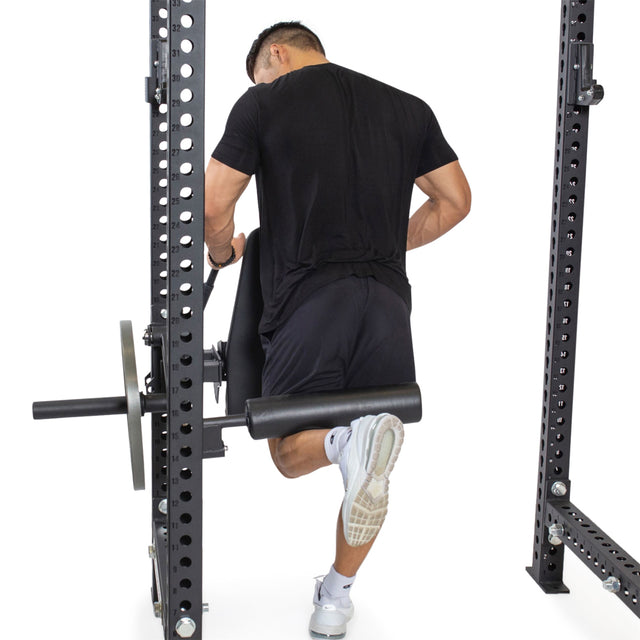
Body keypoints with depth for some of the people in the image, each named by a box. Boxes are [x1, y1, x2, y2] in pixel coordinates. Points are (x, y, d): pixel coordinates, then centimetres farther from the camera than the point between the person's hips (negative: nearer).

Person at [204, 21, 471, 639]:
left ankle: (345, 439, -20)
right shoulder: (407, 108, 14)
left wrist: (223, 253, 21)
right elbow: (455, 201, 16)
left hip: (306, 304, -3)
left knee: (290, 454, 13)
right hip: (388, 304, 4)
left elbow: (212, 207, -1)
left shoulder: (262, 103, 2)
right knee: (369, 475, 17)